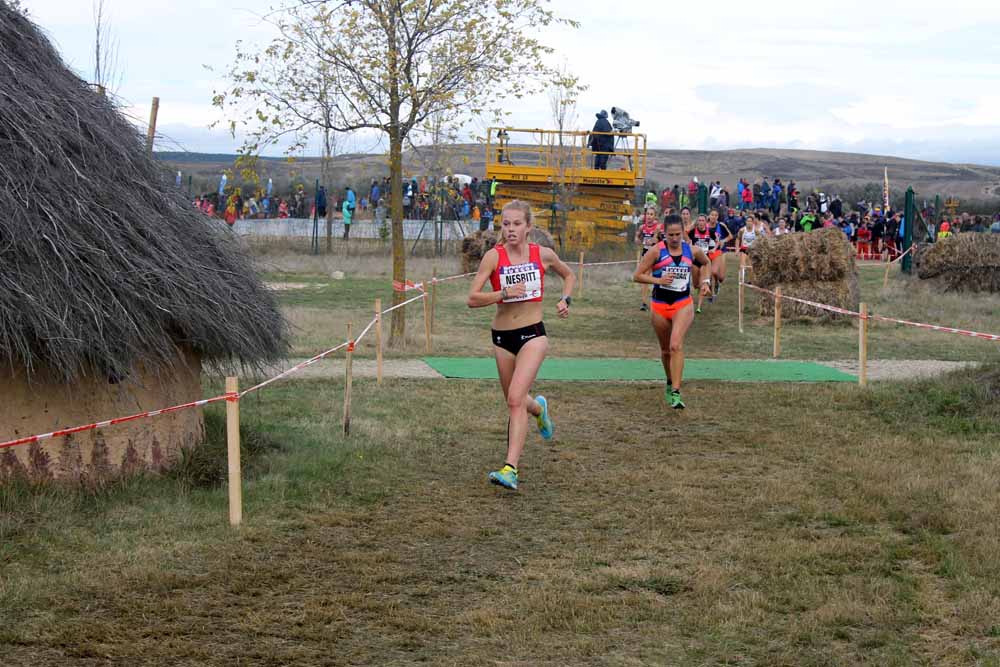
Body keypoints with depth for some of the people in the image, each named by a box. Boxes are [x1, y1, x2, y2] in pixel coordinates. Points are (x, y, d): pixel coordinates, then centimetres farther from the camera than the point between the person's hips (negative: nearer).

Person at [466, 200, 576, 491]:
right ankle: (538, 408, 54)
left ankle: (510, 469, -22)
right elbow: (472, 298, -13)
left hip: (533, 334, -2)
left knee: (516, 399, -19)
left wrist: (565, 299, 3)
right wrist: (504, 293, -26)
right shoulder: (494, 256, -7)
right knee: (515, 401, 17)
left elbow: (569, 276, 20)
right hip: (502, 336, 2)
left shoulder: (543, 255, -2)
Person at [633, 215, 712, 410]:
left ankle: (676, 393, -25)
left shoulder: (692, 251, 1)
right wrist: (658, 280, -19)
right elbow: (637, 276, -6)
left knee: (676, 345, -21)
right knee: (665, 350, 14)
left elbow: (706, 263, 24)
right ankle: (670, 383, 41)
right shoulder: (656, 251, -7)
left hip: (683, 304, -1)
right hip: (660, 306, 1)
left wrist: (706, 281, 10)